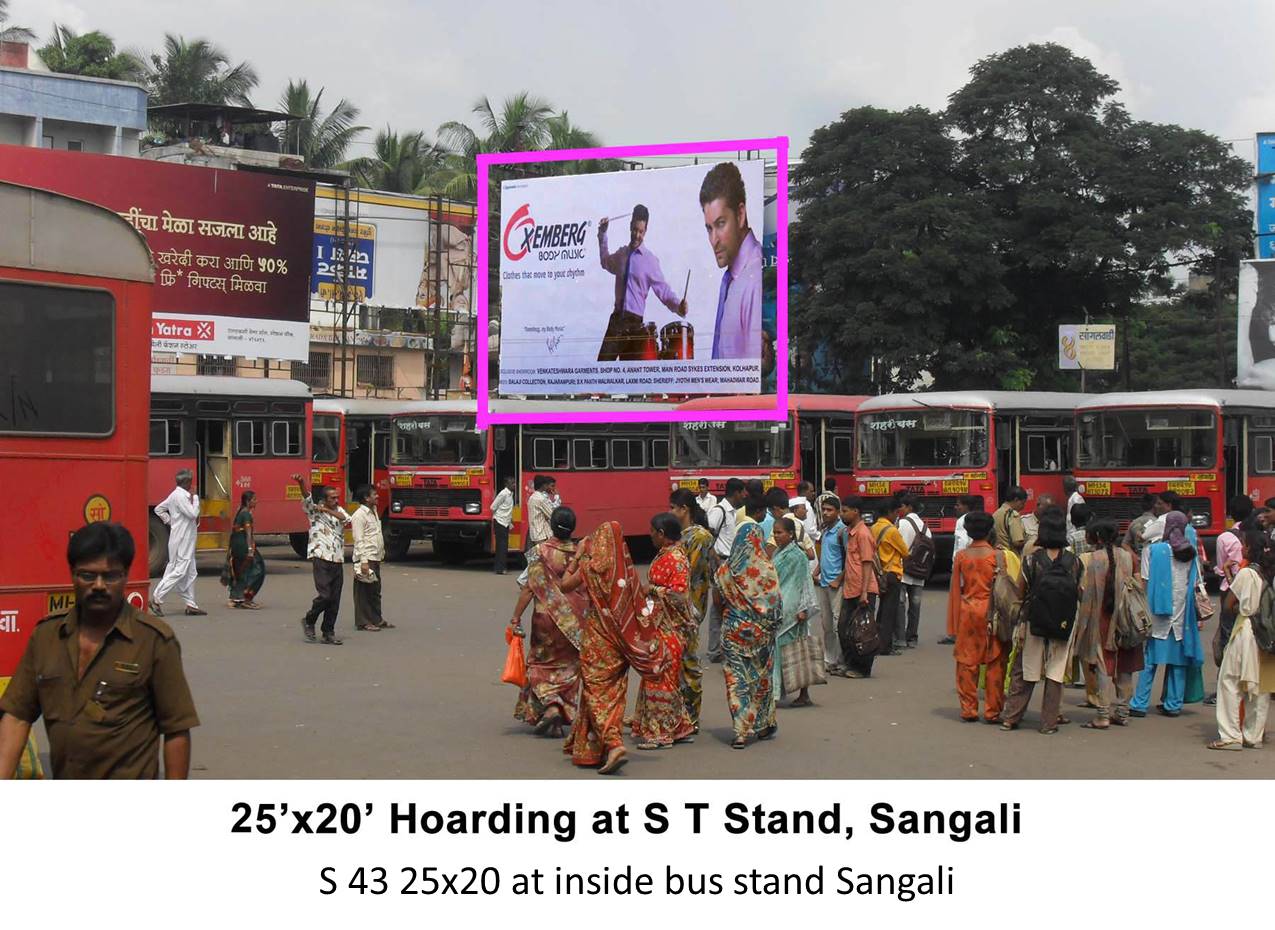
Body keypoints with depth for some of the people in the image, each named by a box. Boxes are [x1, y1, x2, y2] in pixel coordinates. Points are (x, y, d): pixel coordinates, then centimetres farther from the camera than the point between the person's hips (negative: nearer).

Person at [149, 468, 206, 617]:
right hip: (182, 540, -10)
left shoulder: (176, 495, 14)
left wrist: (170, 522, 15)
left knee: (190, 573, 11)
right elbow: (192, 514, -20)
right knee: (179, 571, -9)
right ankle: (156, 599, -8)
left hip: (186, 540, 10)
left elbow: (159, 509, 21)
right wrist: (195, 498, -8)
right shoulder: (180, 496, -16)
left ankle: (191, 605, 13)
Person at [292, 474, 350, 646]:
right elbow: (307, 498, -13)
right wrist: (301, 483, -31)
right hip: (321, 559, -5)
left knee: (335, 600, 4)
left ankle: (328, 633, 11)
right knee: (324, 595, -14)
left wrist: (328, 510, -10)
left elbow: (346, 519, -3)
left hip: (338, 561, 5)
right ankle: (308, 621, 9)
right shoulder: (314, 511, 5)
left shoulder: (338, 510, 18)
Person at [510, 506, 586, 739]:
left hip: (545, 617, -2)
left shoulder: (541, 551, -10)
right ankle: (559, 722, 12)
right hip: (572, 621, 2)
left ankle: (549, 705, -7)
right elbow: (566, 585, -18)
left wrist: (515, 619, -8)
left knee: (541, 665, 14)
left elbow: (530, 588, -12)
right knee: (567, 667, 13)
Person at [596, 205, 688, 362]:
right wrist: (602, 235, 23)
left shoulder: (650, 260, -5)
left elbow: (663, 289, -8)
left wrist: (678, 306, -25)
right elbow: (606, 262, 32)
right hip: (616, 319, 4)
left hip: (635, 322, -4)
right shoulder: (621, 254, 11)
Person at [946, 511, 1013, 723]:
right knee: (995, 662, 5)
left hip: (967, 610, 2)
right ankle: (992, 711, 5)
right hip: (991, 611, -2)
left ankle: (968, 709, 11)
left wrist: (954, 622, 9)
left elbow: (955, 589, 4)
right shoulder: (998, 555, -6)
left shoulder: (961, 556, 1)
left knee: (967, 662, 8)